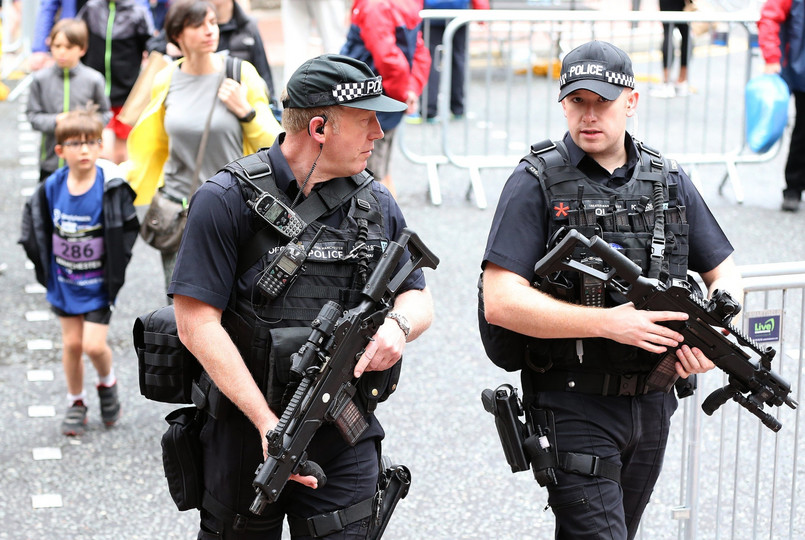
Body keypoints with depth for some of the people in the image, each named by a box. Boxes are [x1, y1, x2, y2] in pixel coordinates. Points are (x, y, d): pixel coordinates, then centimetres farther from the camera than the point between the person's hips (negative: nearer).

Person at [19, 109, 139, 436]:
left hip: (99, 284, -3)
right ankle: (76, 403, 27)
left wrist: (116, 269, -8)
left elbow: (128, 228, -8)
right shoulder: (52, 188, -8)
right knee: (71, 343, 9)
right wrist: (42, 262, 5)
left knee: (93, 344, -8)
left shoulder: (111, 188, -17)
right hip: (64, 283, 3)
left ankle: (107, 383, 24)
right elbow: (35, 219, 9)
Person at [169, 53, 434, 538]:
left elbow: (419, 297, 15)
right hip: (247, 431, -3)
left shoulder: (377, 205, 7)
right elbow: (197, 323, -14)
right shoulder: (227, 201, -10)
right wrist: (267, 422, -19)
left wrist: (398, 324, -11)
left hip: (344, 439, 3)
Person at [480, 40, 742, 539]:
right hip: (574, 407, -5)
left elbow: (725, 272, 12)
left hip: (651, 404, 6)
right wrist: (609, 322, -24)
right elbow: (500, 302, -17)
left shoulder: (670, 181, 6)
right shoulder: (537, 183, -9)